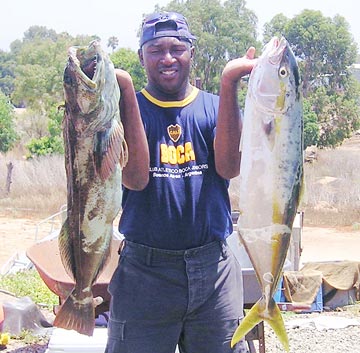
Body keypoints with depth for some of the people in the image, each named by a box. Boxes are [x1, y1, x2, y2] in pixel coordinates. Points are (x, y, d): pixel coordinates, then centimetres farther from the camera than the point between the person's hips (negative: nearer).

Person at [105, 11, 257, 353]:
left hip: (214, 269, 2)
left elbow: (229, 167, -14)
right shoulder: (126, 108, 1)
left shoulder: (215, 107, 6)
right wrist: (125, 92, -21)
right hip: (144, 270, -1)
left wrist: (228, 84, -19)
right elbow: (135, 179, -17)